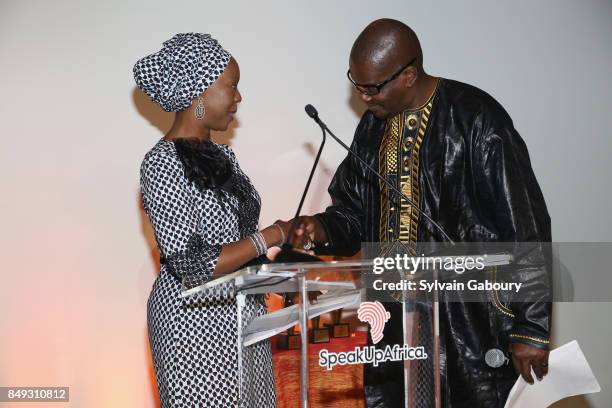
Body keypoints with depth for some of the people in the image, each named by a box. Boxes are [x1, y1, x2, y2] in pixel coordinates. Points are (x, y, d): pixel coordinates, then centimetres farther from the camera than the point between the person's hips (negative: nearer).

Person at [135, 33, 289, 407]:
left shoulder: (219, 155, 7)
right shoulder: (164, 164, -17)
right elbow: (191, 265, -22)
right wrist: (269, 237, -19)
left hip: (242, 313, 8)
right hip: (197, 321, -8)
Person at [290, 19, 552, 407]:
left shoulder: (476, 121, -15)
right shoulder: (375, 126, 7)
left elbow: (525, 232, -14)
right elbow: (354, 211, 16)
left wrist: (532, 328, -12)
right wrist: (322, 229, -6)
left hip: (466, 322, -6)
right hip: (394, 320, 6)